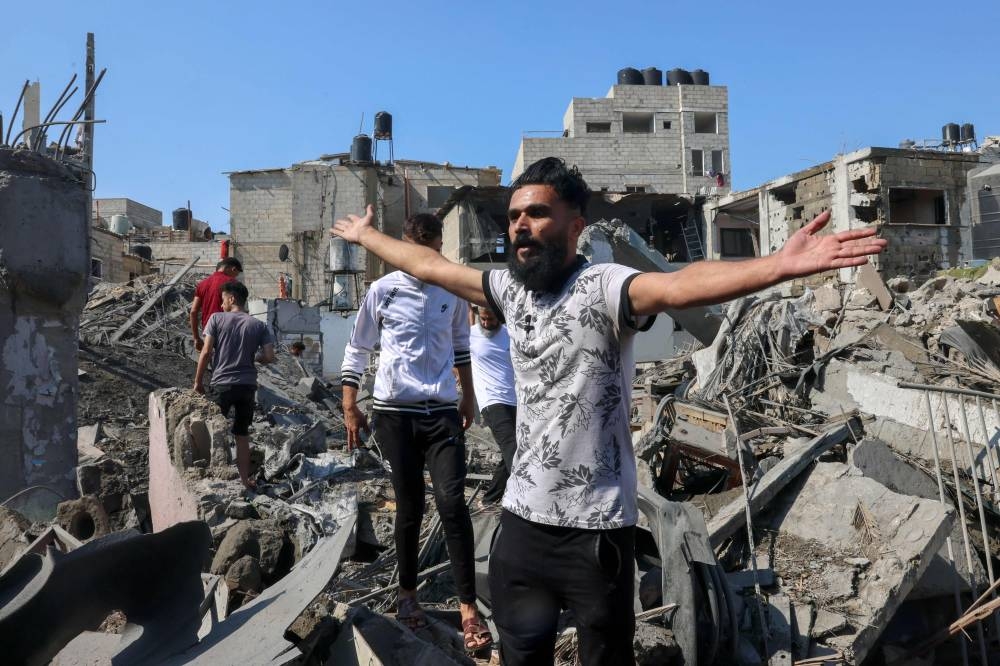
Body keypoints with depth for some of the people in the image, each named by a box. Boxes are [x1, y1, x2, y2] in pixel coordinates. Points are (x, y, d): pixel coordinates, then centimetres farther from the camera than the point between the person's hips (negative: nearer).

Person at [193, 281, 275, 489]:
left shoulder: (217, 319, -3)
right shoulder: (259, 325, 2)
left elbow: (206, 352, -7)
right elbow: (269, 357, -4)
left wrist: (198, 381, 3)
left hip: (222, 384, -2)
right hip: (247, 385, 2)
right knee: (242, 435, 14)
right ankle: (244, 479, 20)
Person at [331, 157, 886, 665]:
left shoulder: (603, 287, -17)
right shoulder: (511, 288, 4)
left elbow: (679, 287, -36)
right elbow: (428, 267, 17)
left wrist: (779, 266, -53)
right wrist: (366, 236, 28)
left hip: (594, 529, -6)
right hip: (521, 520, 6)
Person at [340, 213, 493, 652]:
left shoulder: (454, 292, 6)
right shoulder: (382, 291, -1)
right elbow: (356, 352, 5)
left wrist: (468, 398, 21)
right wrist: (350, 407, 1)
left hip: (443, 412, 1)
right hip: (394, 413, -1)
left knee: (452, 502, -9)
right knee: (410, 506, 7)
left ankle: (468, 607, -1)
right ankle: (408, 593, 28)